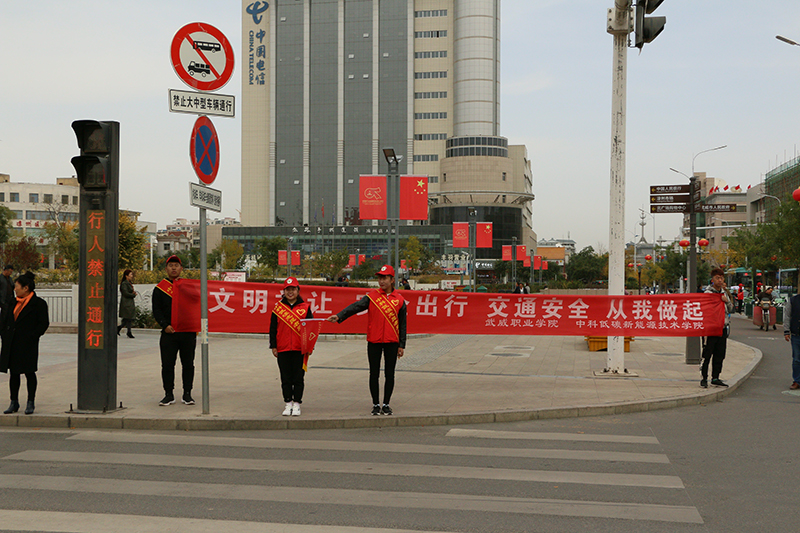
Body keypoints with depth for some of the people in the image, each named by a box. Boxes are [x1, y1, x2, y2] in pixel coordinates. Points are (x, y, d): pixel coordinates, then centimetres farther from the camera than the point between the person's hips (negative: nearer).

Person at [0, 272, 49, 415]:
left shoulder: (38, 303, -7)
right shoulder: (14, 303, 12)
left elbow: (44, 323, -8)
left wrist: (31, 337, -14)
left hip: (27, 345, -6)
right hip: (12, 344, 6)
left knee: (29, 372, 1)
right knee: (13, 372, 10)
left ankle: (31, 403, 10)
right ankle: (14, 403, 18)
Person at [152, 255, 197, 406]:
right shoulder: (159, 288, 7)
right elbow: (156, 310, 3)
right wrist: (165, 325, -11)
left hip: (188, 333, 1)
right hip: (169, 333, -1)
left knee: (188, 364, 4)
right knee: (167, 365, -1)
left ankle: (187, 394, 13)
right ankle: (169, 395, 9)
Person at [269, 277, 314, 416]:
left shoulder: (305, 308, 5)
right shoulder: (278, 308, 7)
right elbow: (273, 328, 8)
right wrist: (273, 346, 3)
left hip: (300, 349, -1)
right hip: (283, 349, 1)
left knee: (298, 377, 2)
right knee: (286, 378, 5)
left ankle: (296, 404, 10)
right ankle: (288, 403, 14)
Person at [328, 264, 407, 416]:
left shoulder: (399, 300, 4)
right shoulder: (372, 297, 2)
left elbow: (402, 324, 7)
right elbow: (355, 307, -10)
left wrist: (401, 345, 4)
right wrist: (339, 316, -26)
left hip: (392, 342, 1)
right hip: (374, 342, 0)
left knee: (389, 375, 5)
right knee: (374, 374, 5)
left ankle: (386, 404, 17)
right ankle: (376, 405, 15)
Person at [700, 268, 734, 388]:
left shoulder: (724, 292, 15)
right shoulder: (708, 292, -5)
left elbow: (730, 309, 16)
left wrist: (727, 301, -1)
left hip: (723, 327, 6)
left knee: (720, 355, 8)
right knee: (707, 355, -5)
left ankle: (715, 378, 15)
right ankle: (704, 378, 1)